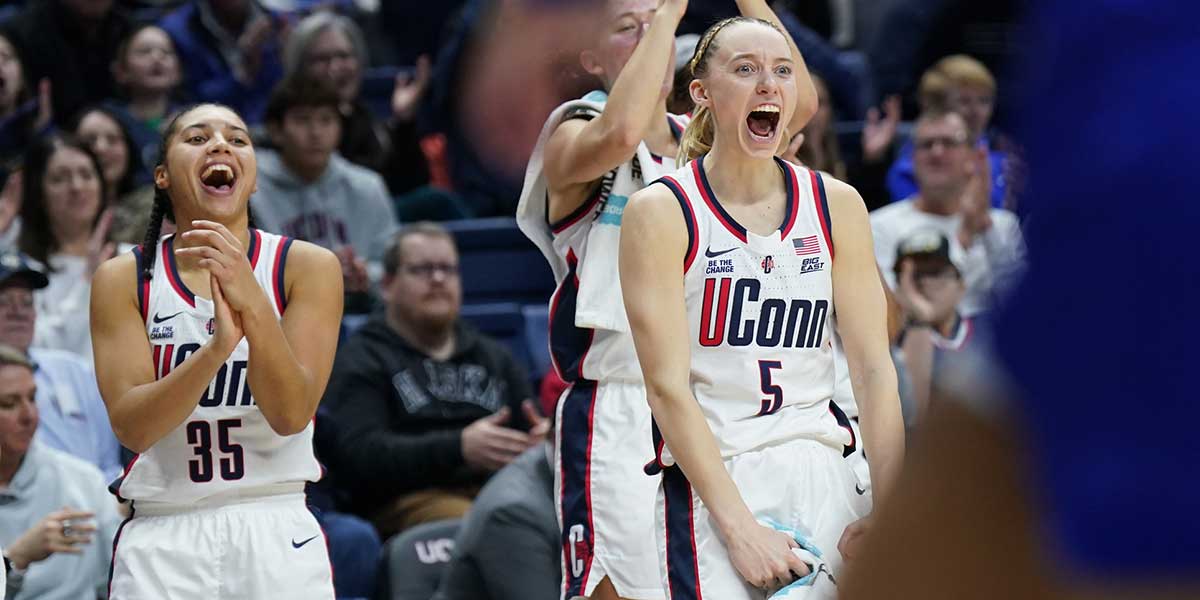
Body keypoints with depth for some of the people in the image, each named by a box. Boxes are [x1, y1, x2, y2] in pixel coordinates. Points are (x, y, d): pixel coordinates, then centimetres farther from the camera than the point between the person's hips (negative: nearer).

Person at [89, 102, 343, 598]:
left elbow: (291, 415, -12)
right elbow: (132, 427, -10)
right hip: (162, 539, 0)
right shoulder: (123, 279, 1)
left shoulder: (307, 267, -1)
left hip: (275, 534, 0)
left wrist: (253, 304, -26)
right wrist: (218, 347, -25)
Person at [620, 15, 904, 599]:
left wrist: (888, 514, -6)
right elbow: (668, 387, -9)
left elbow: (874, 368, 5)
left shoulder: (836, 205, 7)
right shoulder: (661, 211, -4)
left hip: (822, 477, 4)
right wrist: (739, 526, -17)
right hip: (706, 483, -4)